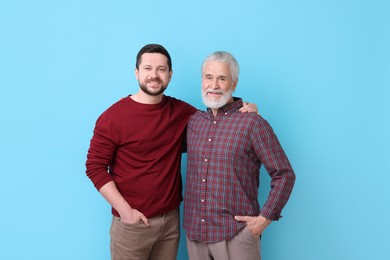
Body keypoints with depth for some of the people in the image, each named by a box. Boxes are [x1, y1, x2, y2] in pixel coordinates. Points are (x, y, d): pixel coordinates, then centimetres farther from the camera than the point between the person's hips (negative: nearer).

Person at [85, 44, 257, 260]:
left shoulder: (181, 111, 3)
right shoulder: (113, 117, -9)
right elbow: (95, 167, -8)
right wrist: (125, 210, -13)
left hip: (171, 219, 4)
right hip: (132, 223, -4)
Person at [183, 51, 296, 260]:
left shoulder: (252, 123, -8)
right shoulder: (193, 121, 7)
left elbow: (284, 175, -6)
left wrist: (265, 217, -11)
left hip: (237, 234, -4)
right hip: (194, 232, 5)